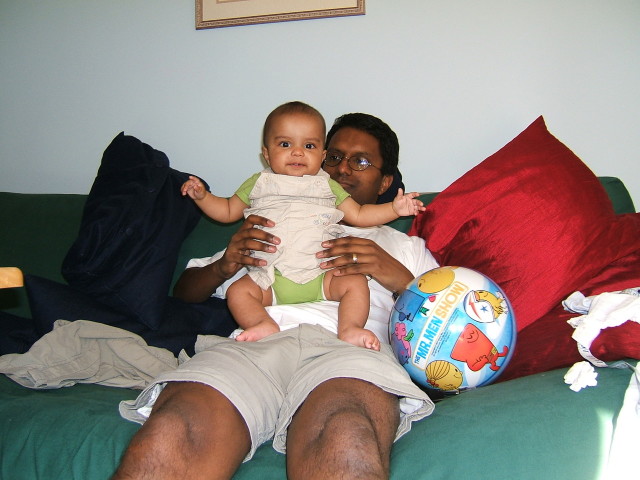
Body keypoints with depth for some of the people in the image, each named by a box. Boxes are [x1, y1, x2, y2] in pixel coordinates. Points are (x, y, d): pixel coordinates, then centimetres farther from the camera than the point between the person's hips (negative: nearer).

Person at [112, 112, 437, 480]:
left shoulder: (404, 246, 35)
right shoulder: (276, 229, 38)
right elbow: (185, 291, 32)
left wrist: (401, 279, 0)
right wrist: (224, 266, 9)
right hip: (256, 342, 2)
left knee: (344, 448, -42)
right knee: (165, 444, -33)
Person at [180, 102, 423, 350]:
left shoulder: (328, 186, 19)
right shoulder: (258, 184, 17)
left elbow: (358, 215, 22)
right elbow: (228, 211, 24)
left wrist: (394, 208, 9)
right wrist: (202, 196, 7)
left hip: (321, 275, 1)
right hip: (271, 278, 0)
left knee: (355, 282, -23)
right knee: (238, 291, -24)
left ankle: (350, 329, -32)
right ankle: (266, 326, -37)